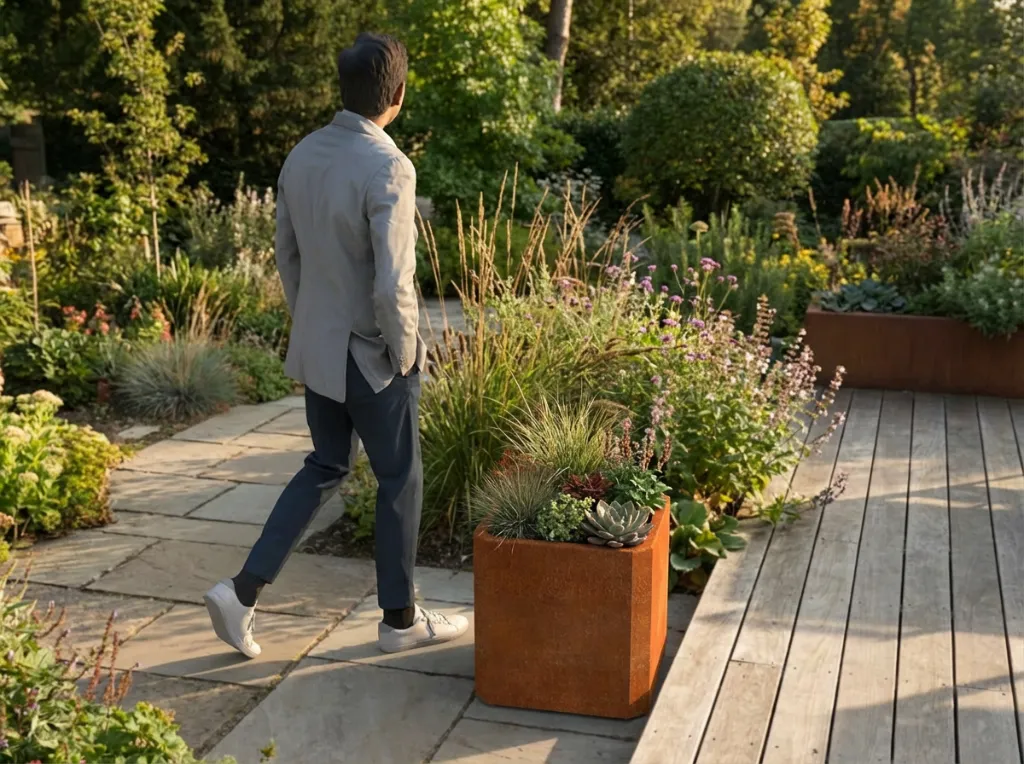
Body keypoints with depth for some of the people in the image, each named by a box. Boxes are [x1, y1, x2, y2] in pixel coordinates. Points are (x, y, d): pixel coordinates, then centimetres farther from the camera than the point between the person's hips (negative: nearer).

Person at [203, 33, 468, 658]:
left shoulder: (301, 157, 1)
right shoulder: (387, 167, -22)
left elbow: (288, 254, 10)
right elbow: (392, 285, -26)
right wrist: (404, 354, -10)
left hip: (317, 349, 7)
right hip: (372, 357, -7)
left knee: (326, 469, 21)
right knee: (401, 481, 11)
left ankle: (243, 592, 16)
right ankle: (401, 619, 26)